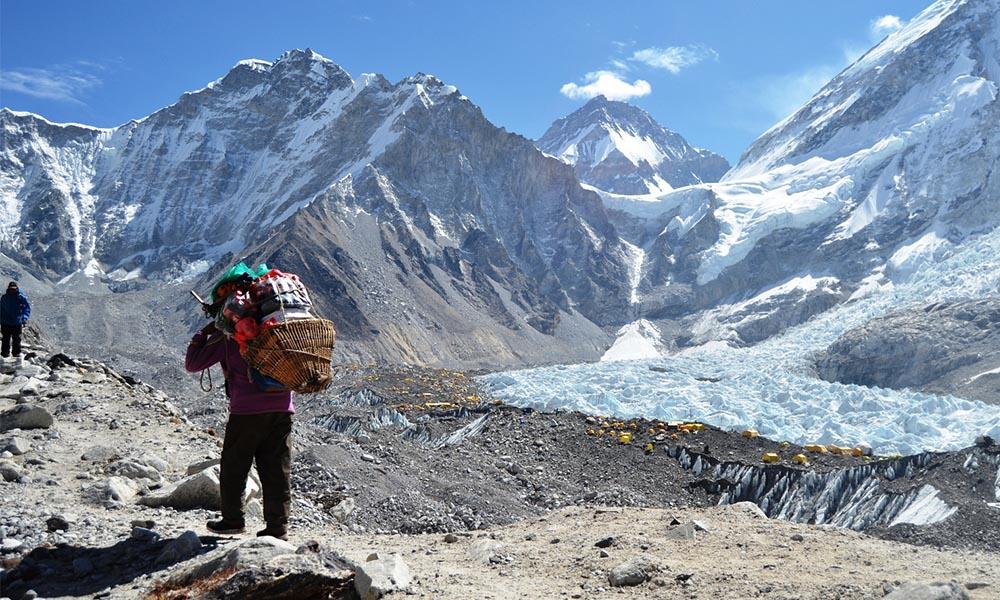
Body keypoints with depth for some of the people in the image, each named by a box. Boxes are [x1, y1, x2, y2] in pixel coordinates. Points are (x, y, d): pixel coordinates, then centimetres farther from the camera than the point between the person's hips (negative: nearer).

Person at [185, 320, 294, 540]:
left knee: (233, 466, 13)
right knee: (277, 470, 7)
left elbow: (192, 364, 2)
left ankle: (233, 520, 20)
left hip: (247, 410, -5)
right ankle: (278, 527, 8)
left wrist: (203, 333, 12)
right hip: (283, 408, 5)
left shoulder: (226, 335, -1)